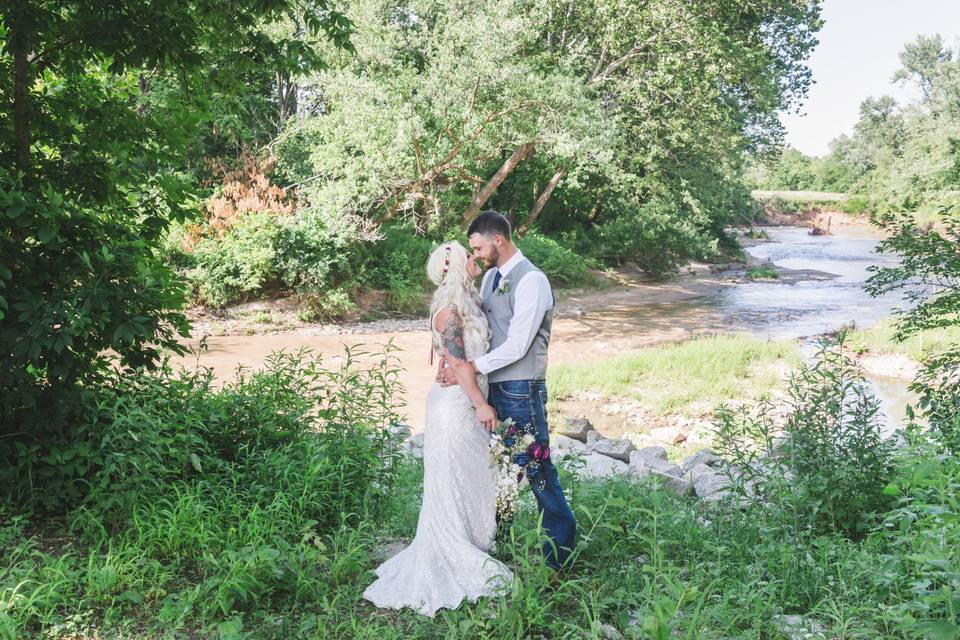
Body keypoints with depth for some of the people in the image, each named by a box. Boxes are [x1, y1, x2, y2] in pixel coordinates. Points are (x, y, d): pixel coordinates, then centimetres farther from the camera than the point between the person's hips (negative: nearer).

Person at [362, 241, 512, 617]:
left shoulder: (467, 301, 11)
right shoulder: (448, 308, -17)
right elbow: (457, 362, -19)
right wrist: (481, 403, -16)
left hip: (469, 401, 9)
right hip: (455, 402, -9)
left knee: (474, 478, 16)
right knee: (451, 483, 2)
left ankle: (472, 551, 29)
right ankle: (451, 563, 14)